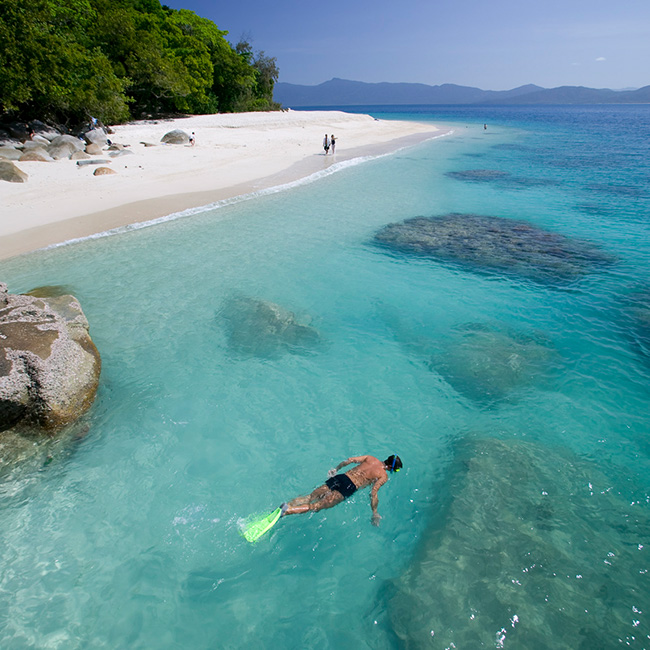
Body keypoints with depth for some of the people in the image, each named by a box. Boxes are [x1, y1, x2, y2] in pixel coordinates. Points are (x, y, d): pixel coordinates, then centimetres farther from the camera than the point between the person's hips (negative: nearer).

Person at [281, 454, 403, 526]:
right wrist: (375, 513, 1)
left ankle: (287, 505, -10)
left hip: (340, 477, 6)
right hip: (349, 487, -5)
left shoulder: (370, 458, 18)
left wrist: (336, 469, 27)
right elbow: (373, 493, -8)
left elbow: (350, 459, 15)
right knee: (317, 506, -12)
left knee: (310, 497, 6)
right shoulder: (384, 476, 4)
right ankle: (288, 510, -28)